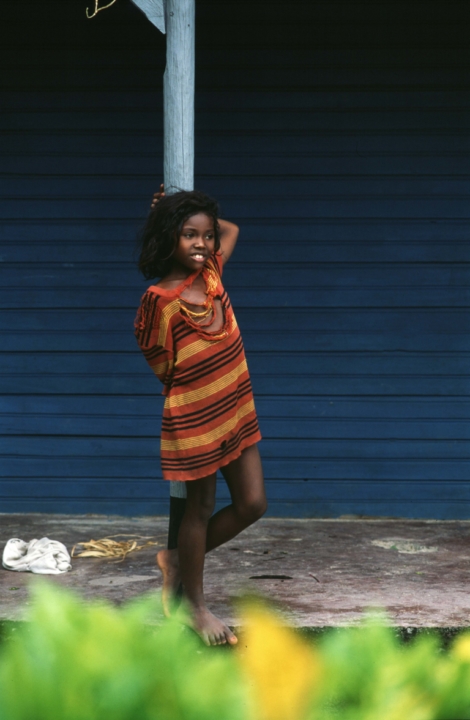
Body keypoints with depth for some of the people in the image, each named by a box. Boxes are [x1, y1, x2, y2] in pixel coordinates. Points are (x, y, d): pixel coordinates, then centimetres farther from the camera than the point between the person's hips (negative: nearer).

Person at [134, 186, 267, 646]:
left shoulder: (210, 273, 1)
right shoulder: (160, 299, -18)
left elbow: (231, 228, 20)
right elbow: (160, 364, -7)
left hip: (237, 412, 7)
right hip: (194, 418, -7)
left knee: (252, 504, 7)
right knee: (200, 508, 6)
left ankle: (178, 560, 27)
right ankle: (193, 602, 24)